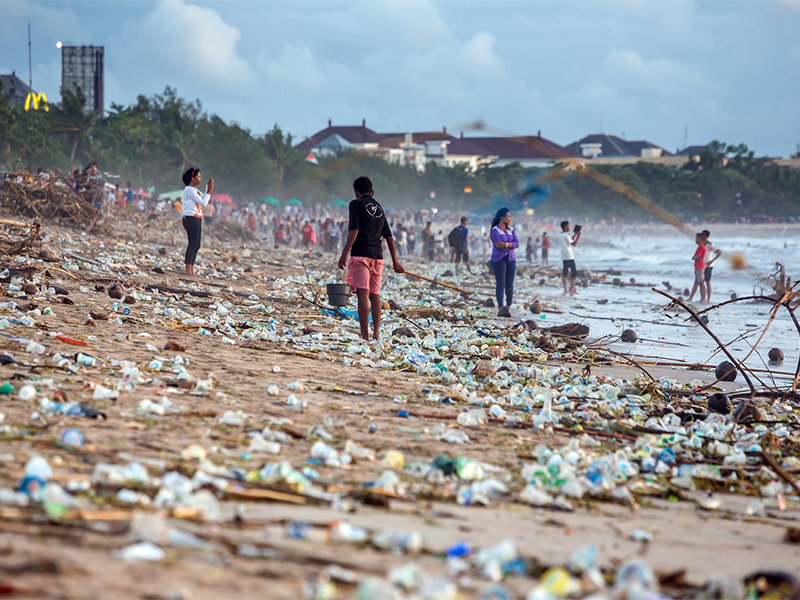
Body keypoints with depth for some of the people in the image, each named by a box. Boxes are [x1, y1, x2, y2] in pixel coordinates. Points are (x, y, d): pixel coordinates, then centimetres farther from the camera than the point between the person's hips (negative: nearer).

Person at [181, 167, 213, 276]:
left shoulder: (194, 190, 17)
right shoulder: (189, 190, -12)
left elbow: (205, 199, 25)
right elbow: (203, 203, -16)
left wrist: (208, 187, 14)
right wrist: (209, 191, -8)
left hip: (197, 219, 10)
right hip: (191, 219, -10)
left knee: (196, 245, 9)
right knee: (193, 244, -11)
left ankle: (192, 270, 11)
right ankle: (188, 270, -11)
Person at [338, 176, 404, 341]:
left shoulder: (356, 204, 0)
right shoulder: (379, 208, 18)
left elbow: (354, 230, -12)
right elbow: (389, 237, 19)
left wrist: (344, 254, -12)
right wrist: (395, 261, 23)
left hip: (361, 255, -6)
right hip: (377, 256, 6)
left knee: (363, 294, -11)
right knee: (375, 294, 14)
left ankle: (365, 335, -17)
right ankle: (376, 334, 13)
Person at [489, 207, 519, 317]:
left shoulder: (511, 230, 13)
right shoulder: (495, 230, -6)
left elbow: (517, 243, 1)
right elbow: (498, 244, -17)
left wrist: (505, 244, -13)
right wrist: (510, 245, -5)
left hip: (511, 259, 5)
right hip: (499, 259, -5)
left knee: (510, 284, 3)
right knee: (500, 284, -6)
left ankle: (508, 306, 16)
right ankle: (500, 308, -5)